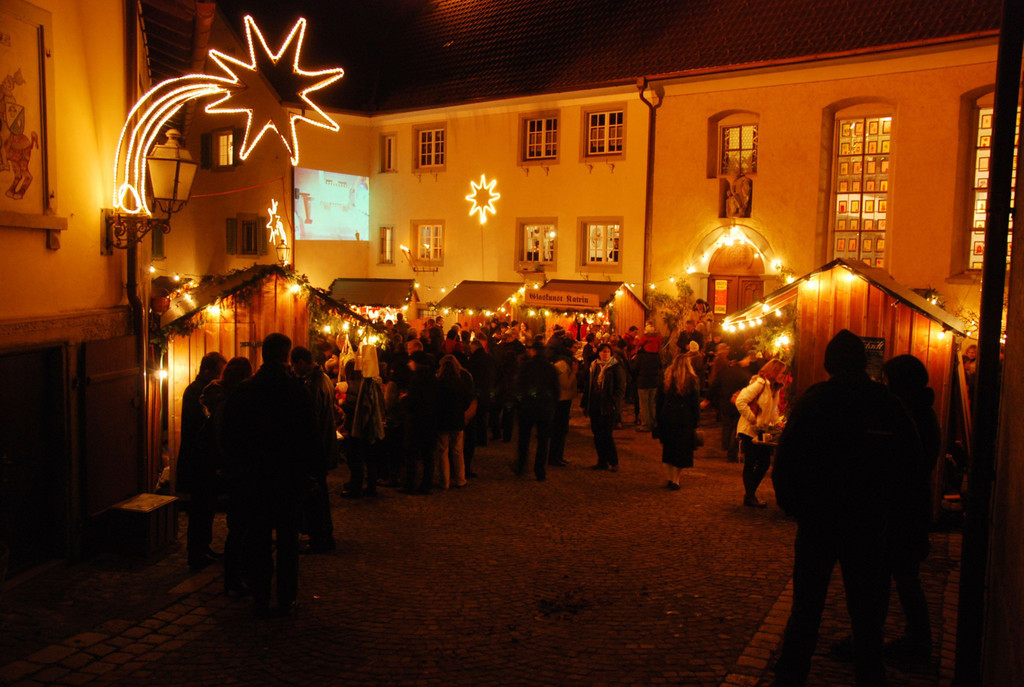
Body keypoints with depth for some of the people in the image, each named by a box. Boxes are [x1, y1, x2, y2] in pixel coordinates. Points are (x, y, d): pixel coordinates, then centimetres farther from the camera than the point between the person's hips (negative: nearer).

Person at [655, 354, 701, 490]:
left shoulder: (665, 380, 2)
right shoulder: (692, 381, -5)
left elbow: (658, 401, 5)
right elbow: (696, 403, -4)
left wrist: (659, 420, 12)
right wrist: (696, 423, 2)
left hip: (667, 419, 3)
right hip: (685, 420, -3)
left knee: (668, 449, 16)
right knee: (682, 451, 6)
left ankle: (669, 479, 18)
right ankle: (675, 480, 6)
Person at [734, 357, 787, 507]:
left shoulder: (774, 388, 11)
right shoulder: (759, 384, -17)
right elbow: (740, 402, -25)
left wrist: (776, 423, 7)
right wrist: (753, 420, -21)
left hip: (762, 432, 9)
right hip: (749, 431, -9)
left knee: (765, 463, 10)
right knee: (750, 464, -1)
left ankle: (750, 493, 23)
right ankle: (749, 497, 10)